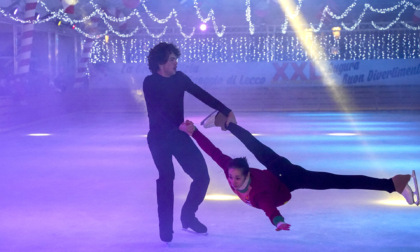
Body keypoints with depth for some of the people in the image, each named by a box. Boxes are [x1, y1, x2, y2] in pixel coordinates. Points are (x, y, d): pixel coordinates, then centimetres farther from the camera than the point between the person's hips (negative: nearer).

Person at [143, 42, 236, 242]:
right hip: (159, 138, -4)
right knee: (166, 177, -13)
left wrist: (227, 112, -6)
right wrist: (178, 126, -31)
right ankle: (166, 228, -1)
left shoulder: (179, 78, 1)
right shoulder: (150, 83, -11)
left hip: (179, 135, 5)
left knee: (202, 176, -1)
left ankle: (188, 216, 19)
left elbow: (202, 95, 1)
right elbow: (155, 112, -19)